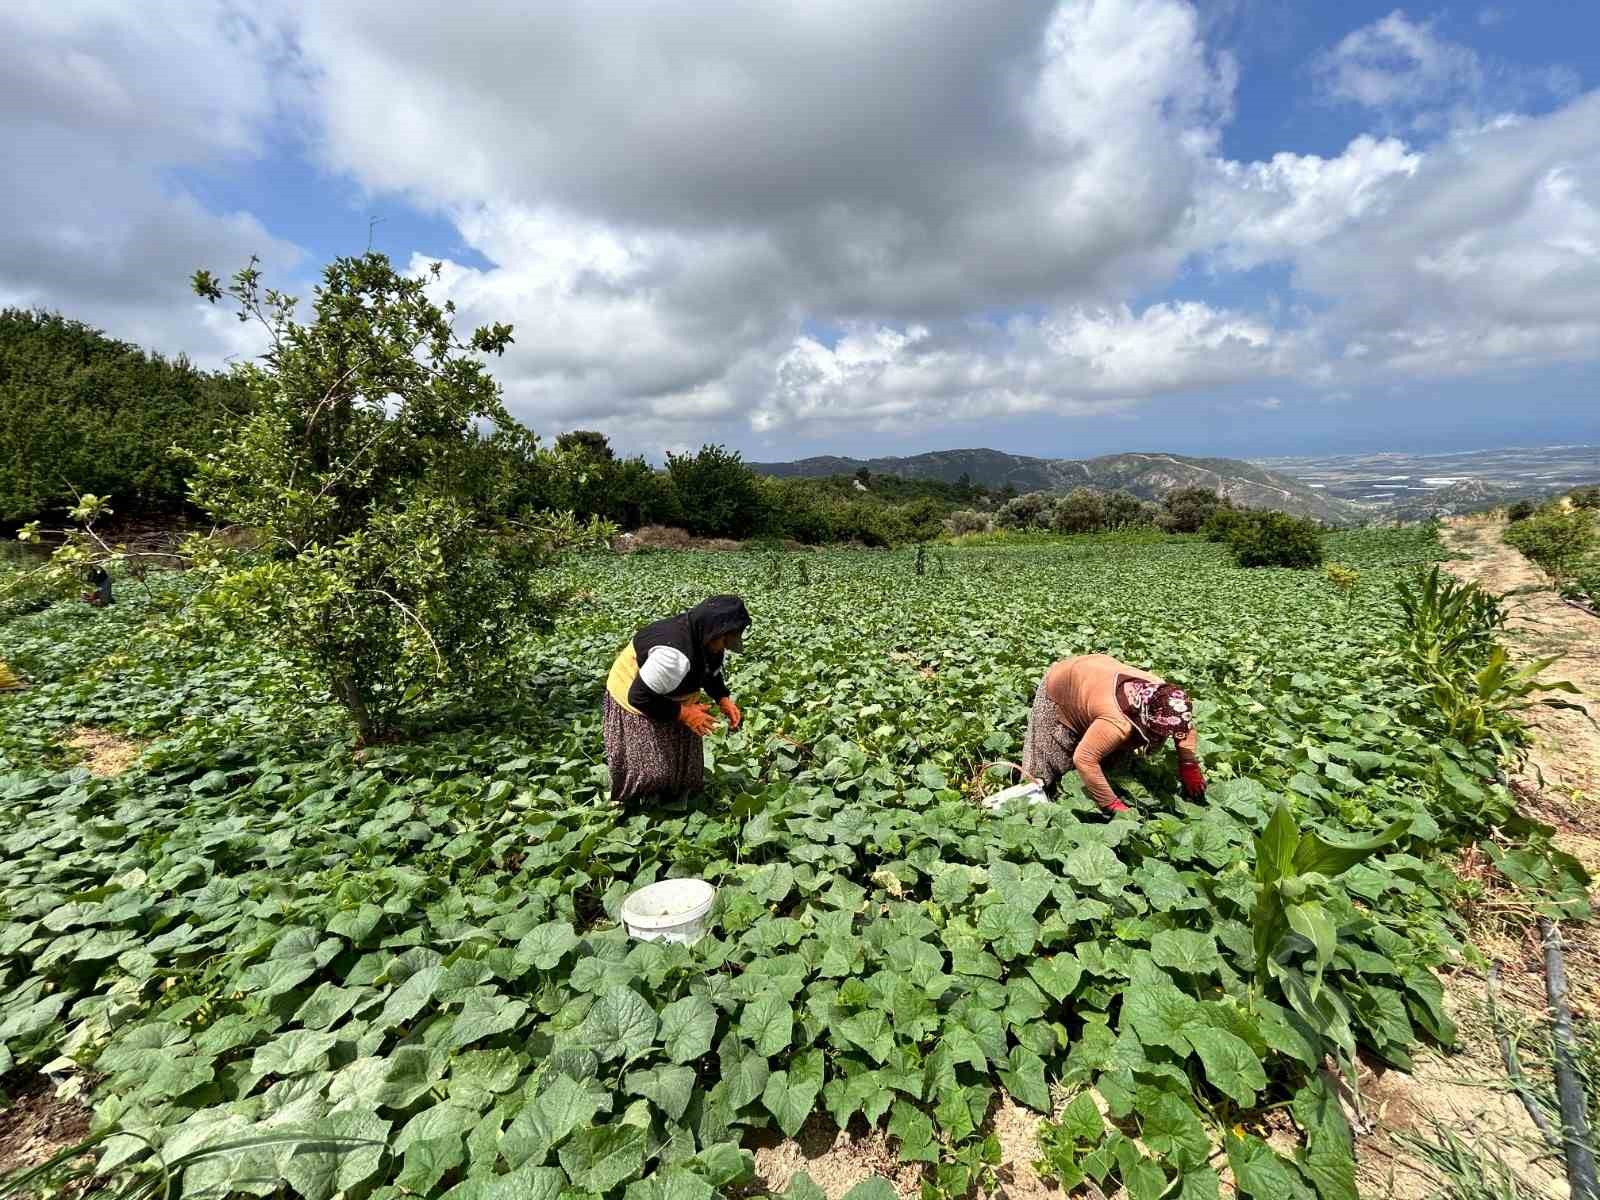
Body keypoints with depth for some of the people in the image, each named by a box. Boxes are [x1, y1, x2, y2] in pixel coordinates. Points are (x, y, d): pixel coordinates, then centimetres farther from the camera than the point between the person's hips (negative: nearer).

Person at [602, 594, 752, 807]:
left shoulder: (705, 637, -15)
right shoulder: (673, 654, -43)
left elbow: (711, 672, 6)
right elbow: (639, 697, -34)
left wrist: (723, 700, -10)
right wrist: (682, 713, -31)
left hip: (671, 698, 8)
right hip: (633, 697, -8)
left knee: (685, 759, 14)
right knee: (650, 767, -6)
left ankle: (676, 800, 38)